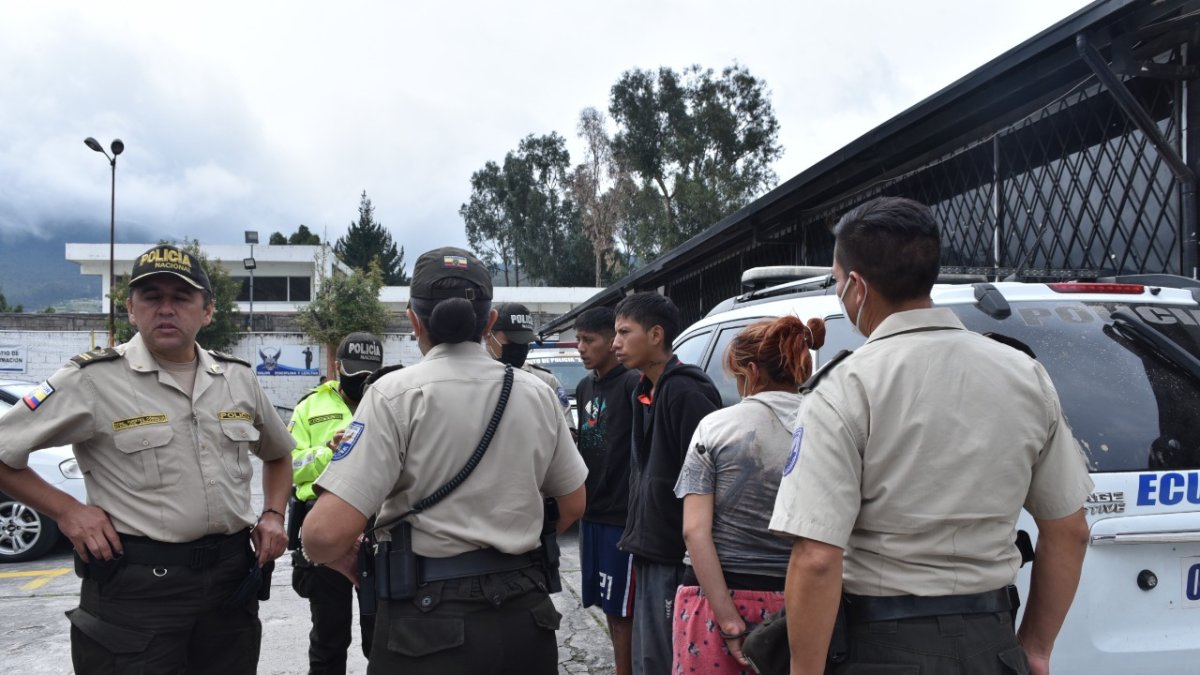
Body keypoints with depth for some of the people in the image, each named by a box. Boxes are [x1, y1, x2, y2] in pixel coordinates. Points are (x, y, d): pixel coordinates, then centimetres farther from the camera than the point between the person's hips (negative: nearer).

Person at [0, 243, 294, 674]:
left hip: (232, 576, 5)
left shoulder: (239, 378, 7)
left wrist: (273, 515, 8)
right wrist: (66, 511, -9)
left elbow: (278, 454, 22)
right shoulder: (92, 380, -8)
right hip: (137, 585, -4)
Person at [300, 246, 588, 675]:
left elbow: (328, 531, -18)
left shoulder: (396, 394, -12)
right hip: (526, 614, 4)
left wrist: (348, 560, 3)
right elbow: (573, 504, 14)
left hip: (431, 621, -4)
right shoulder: (537, 394, 2)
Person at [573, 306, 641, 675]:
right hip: (592, 512, 8)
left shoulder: (633, 384, -13)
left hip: (622, 516, -8)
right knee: (607, 606, 15)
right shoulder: (584, 387, 12)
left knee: (622, 611, 0)